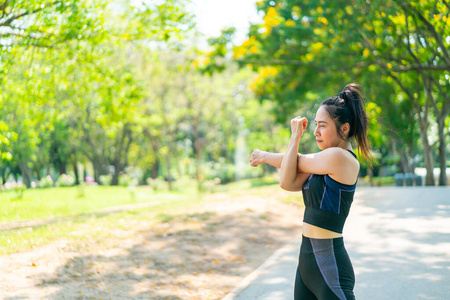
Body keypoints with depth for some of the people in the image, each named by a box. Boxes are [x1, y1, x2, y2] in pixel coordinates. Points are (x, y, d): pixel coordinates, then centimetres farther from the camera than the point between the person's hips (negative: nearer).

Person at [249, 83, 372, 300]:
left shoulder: (338, 157, -16)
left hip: (329, 264, -9)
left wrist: (265, 156, 14)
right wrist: (296, 137, 4)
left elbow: (294, 162, -5)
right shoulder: (327, 161, 11)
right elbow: (287, 183, 2)